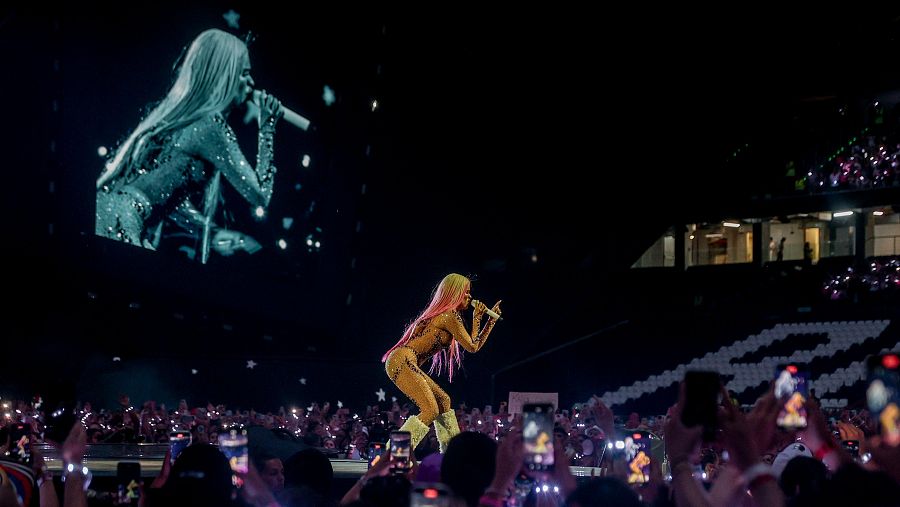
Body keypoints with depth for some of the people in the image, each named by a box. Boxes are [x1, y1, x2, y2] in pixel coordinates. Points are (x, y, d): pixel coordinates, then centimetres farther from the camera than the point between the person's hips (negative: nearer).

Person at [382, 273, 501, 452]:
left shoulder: (446, 315, 22)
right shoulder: (450, 316, -7)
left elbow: (477, 344, 26)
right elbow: (472, 347, -1)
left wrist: (492, 319, 26)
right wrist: (476, 318, 6)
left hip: (404, 363, 10)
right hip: (402, 361, -10)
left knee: (443, 400, 15)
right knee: (431, 410, -14)